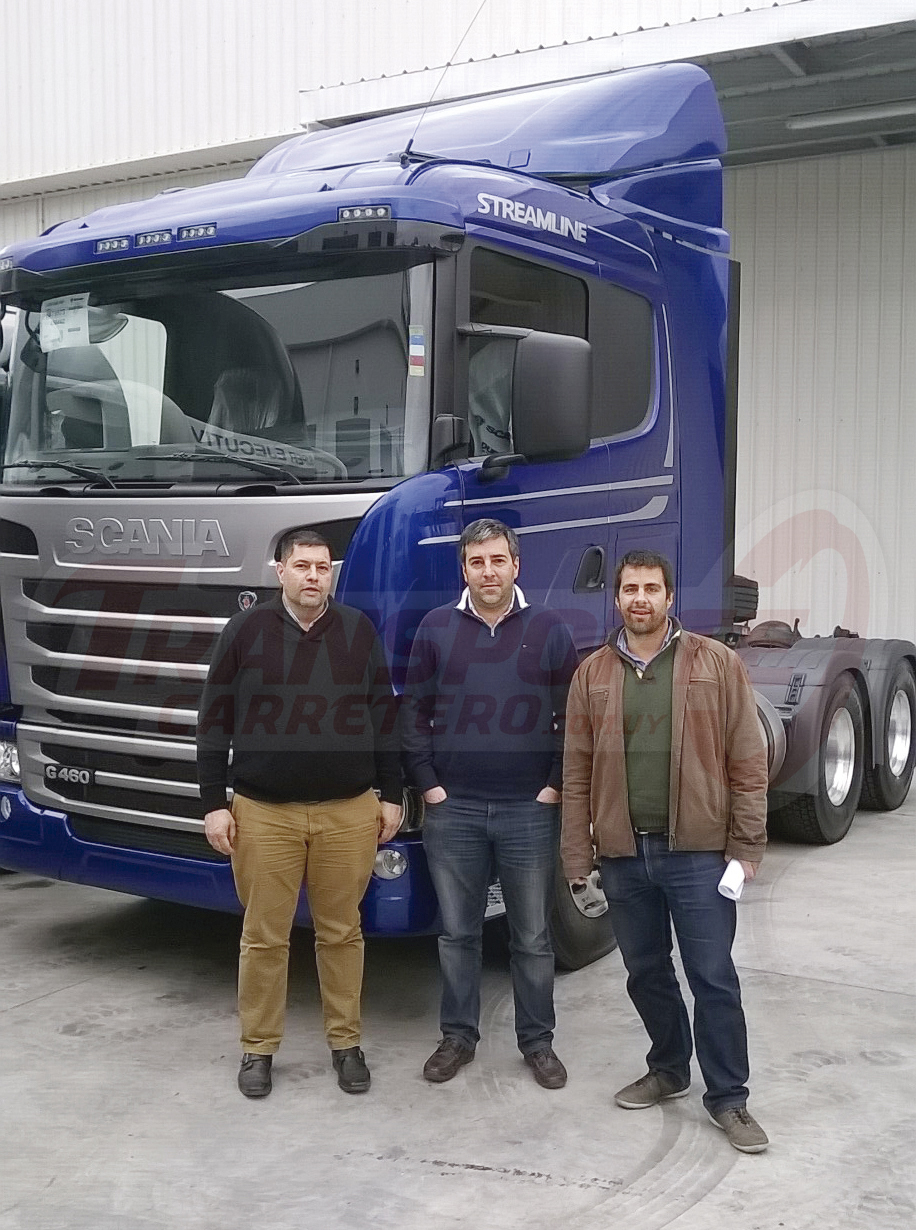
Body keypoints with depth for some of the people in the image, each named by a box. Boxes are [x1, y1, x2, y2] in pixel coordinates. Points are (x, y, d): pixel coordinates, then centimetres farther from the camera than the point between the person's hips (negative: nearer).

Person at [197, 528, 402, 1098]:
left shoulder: (359, 631, 4)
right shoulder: (246, 631, 0)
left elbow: (383, 716, 8)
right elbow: (215, 722, 2)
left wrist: (391, 794, 6)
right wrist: (214, 804, -1)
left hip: (349, 813, 1)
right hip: (263, 814, -1)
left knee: (342, 932, 9)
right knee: (264, 936, 6)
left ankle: (346, 1043, 24)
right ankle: (259, 1048, 22)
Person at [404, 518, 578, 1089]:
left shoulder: (550, 629, 1)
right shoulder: (436, 628, 3)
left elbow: (573, 716, 2)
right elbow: (415, 712, 5)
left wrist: (555, 786, -4)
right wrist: (428, 783, -1)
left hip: (531, 810, -1)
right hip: (453, 811, 1)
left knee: (533, 936, 9)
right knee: (458, 933, 11)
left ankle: (538, 1041, 23)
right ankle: (458, 1035, 26)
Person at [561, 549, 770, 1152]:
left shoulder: (718, 664, -2)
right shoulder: (593, 674, 5)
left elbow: (748, 761, -3)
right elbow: (577, 770, 5)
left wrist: (747, 846, -8)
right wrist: (577, 855, 1)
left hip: (697, 853, -3)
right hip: (624, 853, 3)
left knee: (714, 978, 2)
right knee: (646, 973, 16)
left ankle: (728, 1097, 17)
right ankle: (669, 1069, 36)